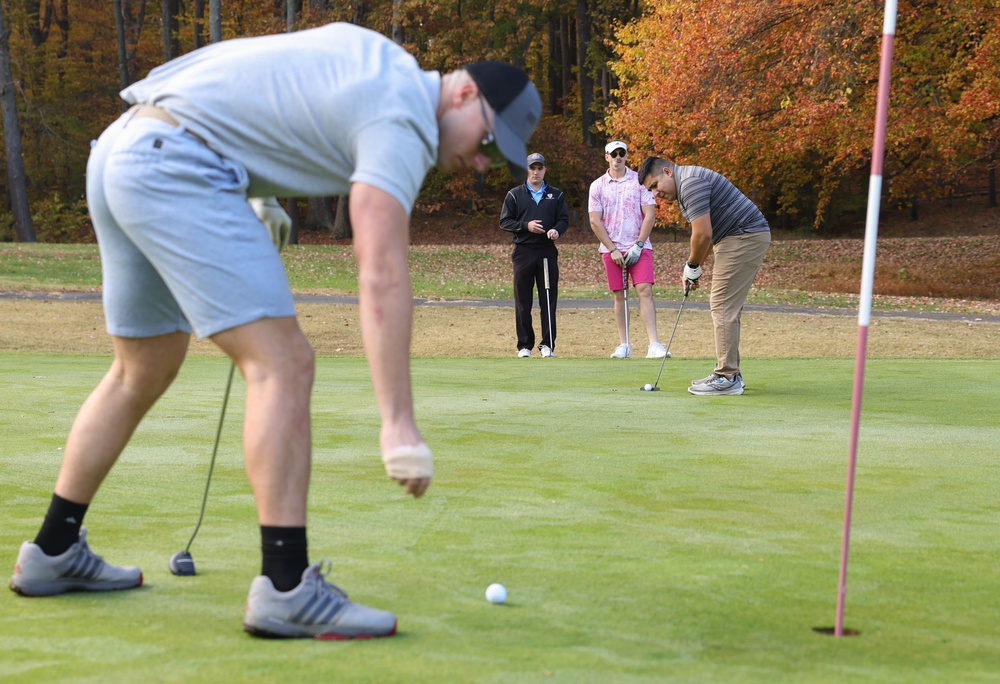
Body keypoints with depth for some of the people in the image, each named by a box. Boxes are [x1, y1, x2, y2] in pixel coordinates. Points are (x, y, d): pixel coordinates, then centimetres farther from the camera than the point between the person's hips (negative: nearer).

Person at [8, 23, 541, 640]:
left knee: (144, 370, 20)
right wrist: (399, 425, -24)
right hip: (175, 166, -11)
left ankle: (53, 553, 28)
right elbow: (382, 277, -21)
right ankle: (287, 589, -18)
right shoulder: (402, 121, -10)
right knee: (283, 365, -14)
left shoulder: (381, 58, 19)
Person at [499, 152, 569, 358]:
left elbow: (564, 219, 9)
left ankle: (547, 345, 4)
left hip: (547, 251, 1)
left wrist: (557, 230, -13)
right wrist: (526, 226, -12)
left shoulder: (556, 195, 13)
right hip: (523, 252, -1)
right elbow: (505, 221, 4)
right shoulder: (514, 195, 8)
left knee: (549, 300, -1)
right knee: (523, 301, 0)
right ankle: (524, 345, 6)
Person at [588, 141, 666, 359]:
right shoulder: (597, 186, 6)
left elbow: (650, 215, 0)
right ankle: (624, 345, 8)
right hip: (611, 249, 1)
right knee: (619, 295, 3)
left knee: (645, 290, -12)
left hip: (638, 247, -1)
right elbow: (595, 221, 2)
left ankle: (653, 344, -18)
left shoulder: (639, 181, 3)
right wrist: (612, 249, -5)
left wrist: (638, 245, -8)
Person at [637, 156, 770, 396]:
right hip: (741, 238, 11)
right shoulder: (686, 185, 18)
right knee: (727, 308, 14)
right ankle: (729, 373, 18)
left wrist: (692, 267, -5)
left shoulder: (690, 182, -17)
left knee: (723, 307, -10)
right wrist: (693, 269, 14)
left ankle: (727, 379, -9)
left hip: (744, 238, -11)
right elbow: (708, 235, 23)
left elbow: (703, 234, -21)